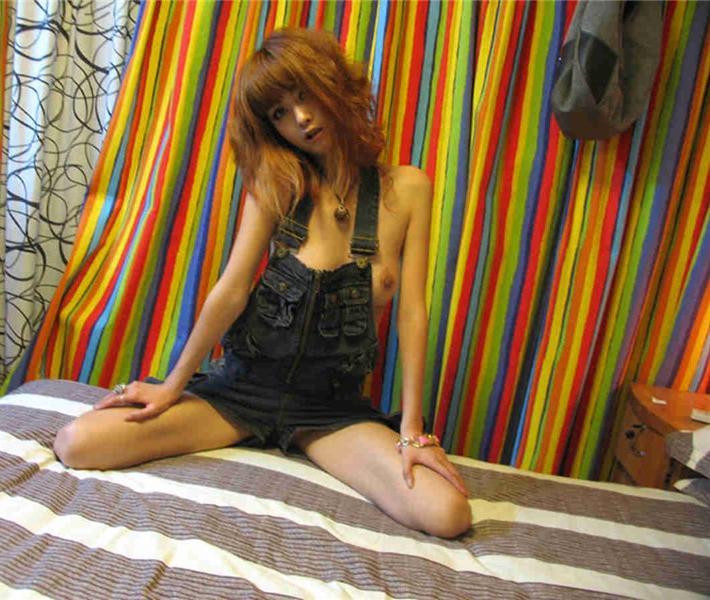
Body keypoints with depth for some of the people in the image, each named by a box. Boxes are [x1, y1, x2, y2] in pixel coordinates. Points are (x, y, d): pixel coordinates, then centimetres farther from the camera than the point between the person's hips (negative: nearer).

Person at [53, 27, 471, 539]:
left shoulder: (406, 189, -6)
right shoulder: (276, 185, -3)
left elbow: (412, 311, -9)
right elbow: (230, 291, -4)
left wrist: (412, 430, -10)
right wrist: (173, 386, -2)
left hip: (331, 406, 1)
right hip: (246, 383, 0)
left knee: (449, 515, -20)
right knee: (76, 444, -12)